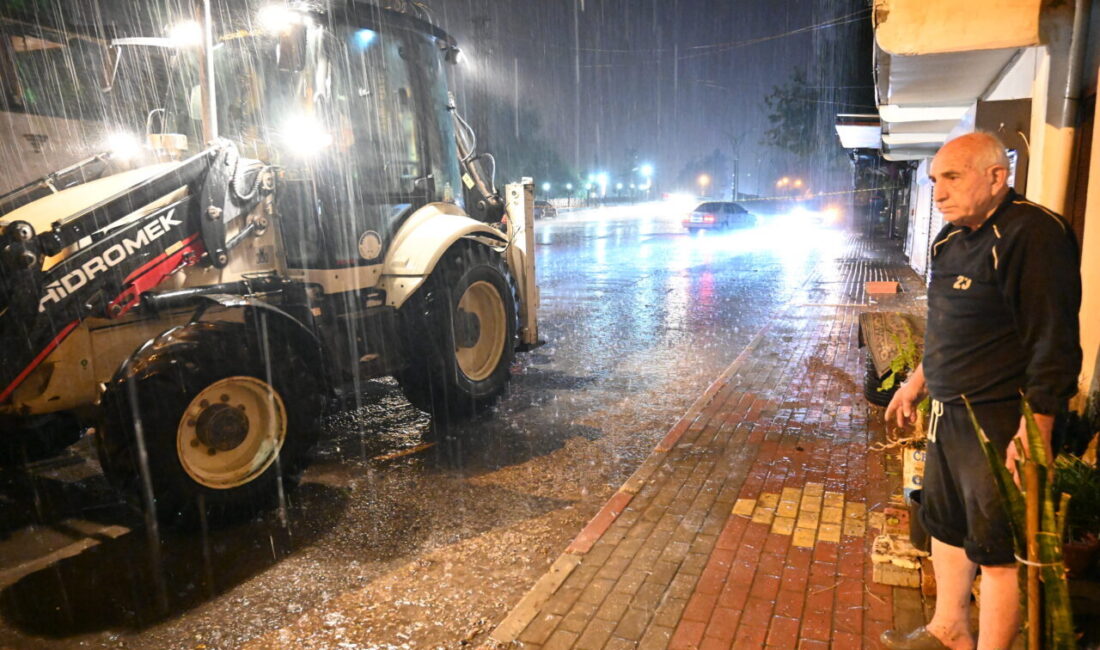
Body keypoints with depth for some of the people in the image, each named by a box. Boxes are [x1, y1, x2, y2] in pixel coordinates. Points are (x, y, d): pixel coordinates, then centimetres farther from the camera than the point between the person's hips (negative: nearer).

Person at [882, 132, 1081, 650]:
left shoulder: (1033, 235, -19)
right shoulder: (953, 236, 8)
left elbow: (1054, 348, -22)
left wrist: (1033, 435, -23)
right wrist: (917, 381, 22)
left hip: (999, 423, -9)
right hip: (949, 413, 9)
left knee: (996, 548, 5)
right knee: (945, 526, 20)